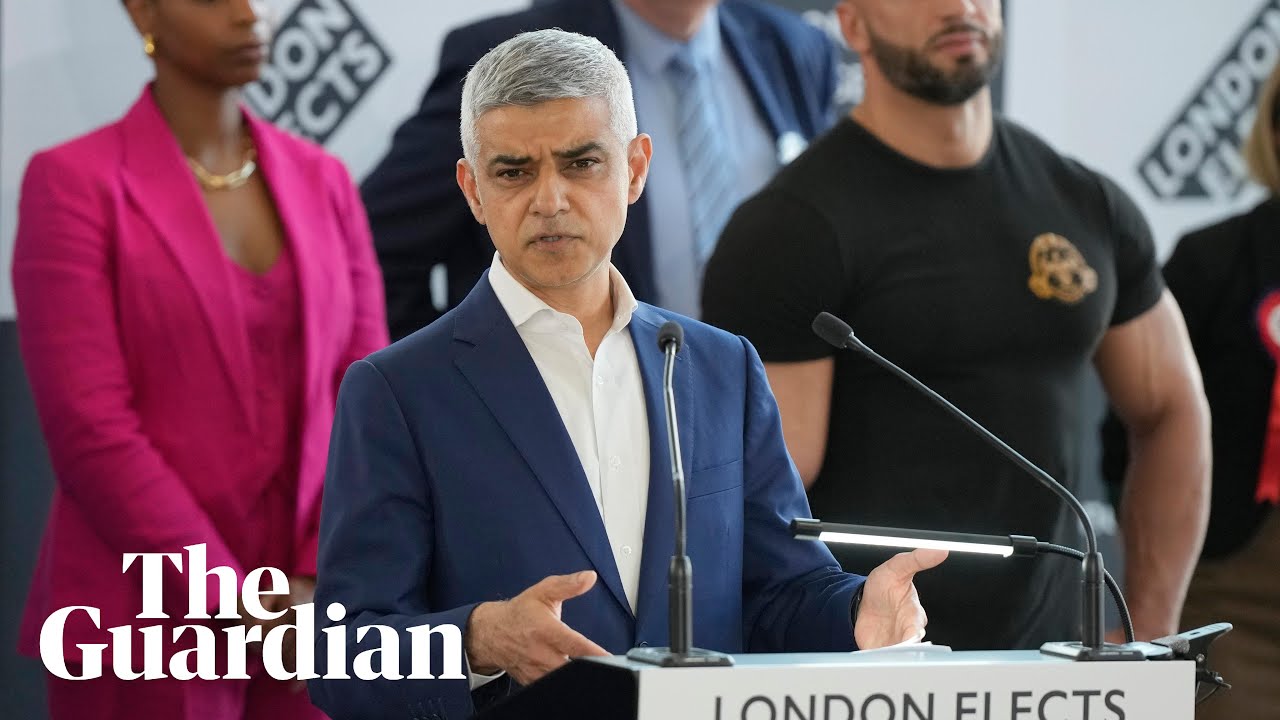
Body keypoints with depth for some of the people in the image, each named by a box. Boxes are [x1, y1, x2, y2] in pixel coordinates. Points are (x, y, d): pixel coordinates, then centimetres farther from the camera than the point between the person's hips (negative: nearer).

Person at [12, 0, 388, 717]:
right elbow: (91, 429, -12)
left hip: (308, 622, 4)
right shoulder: (75, 182, -5)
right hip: (150, 623, -4)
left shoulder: (323, 181, 10)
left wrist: (322, 583, -8)